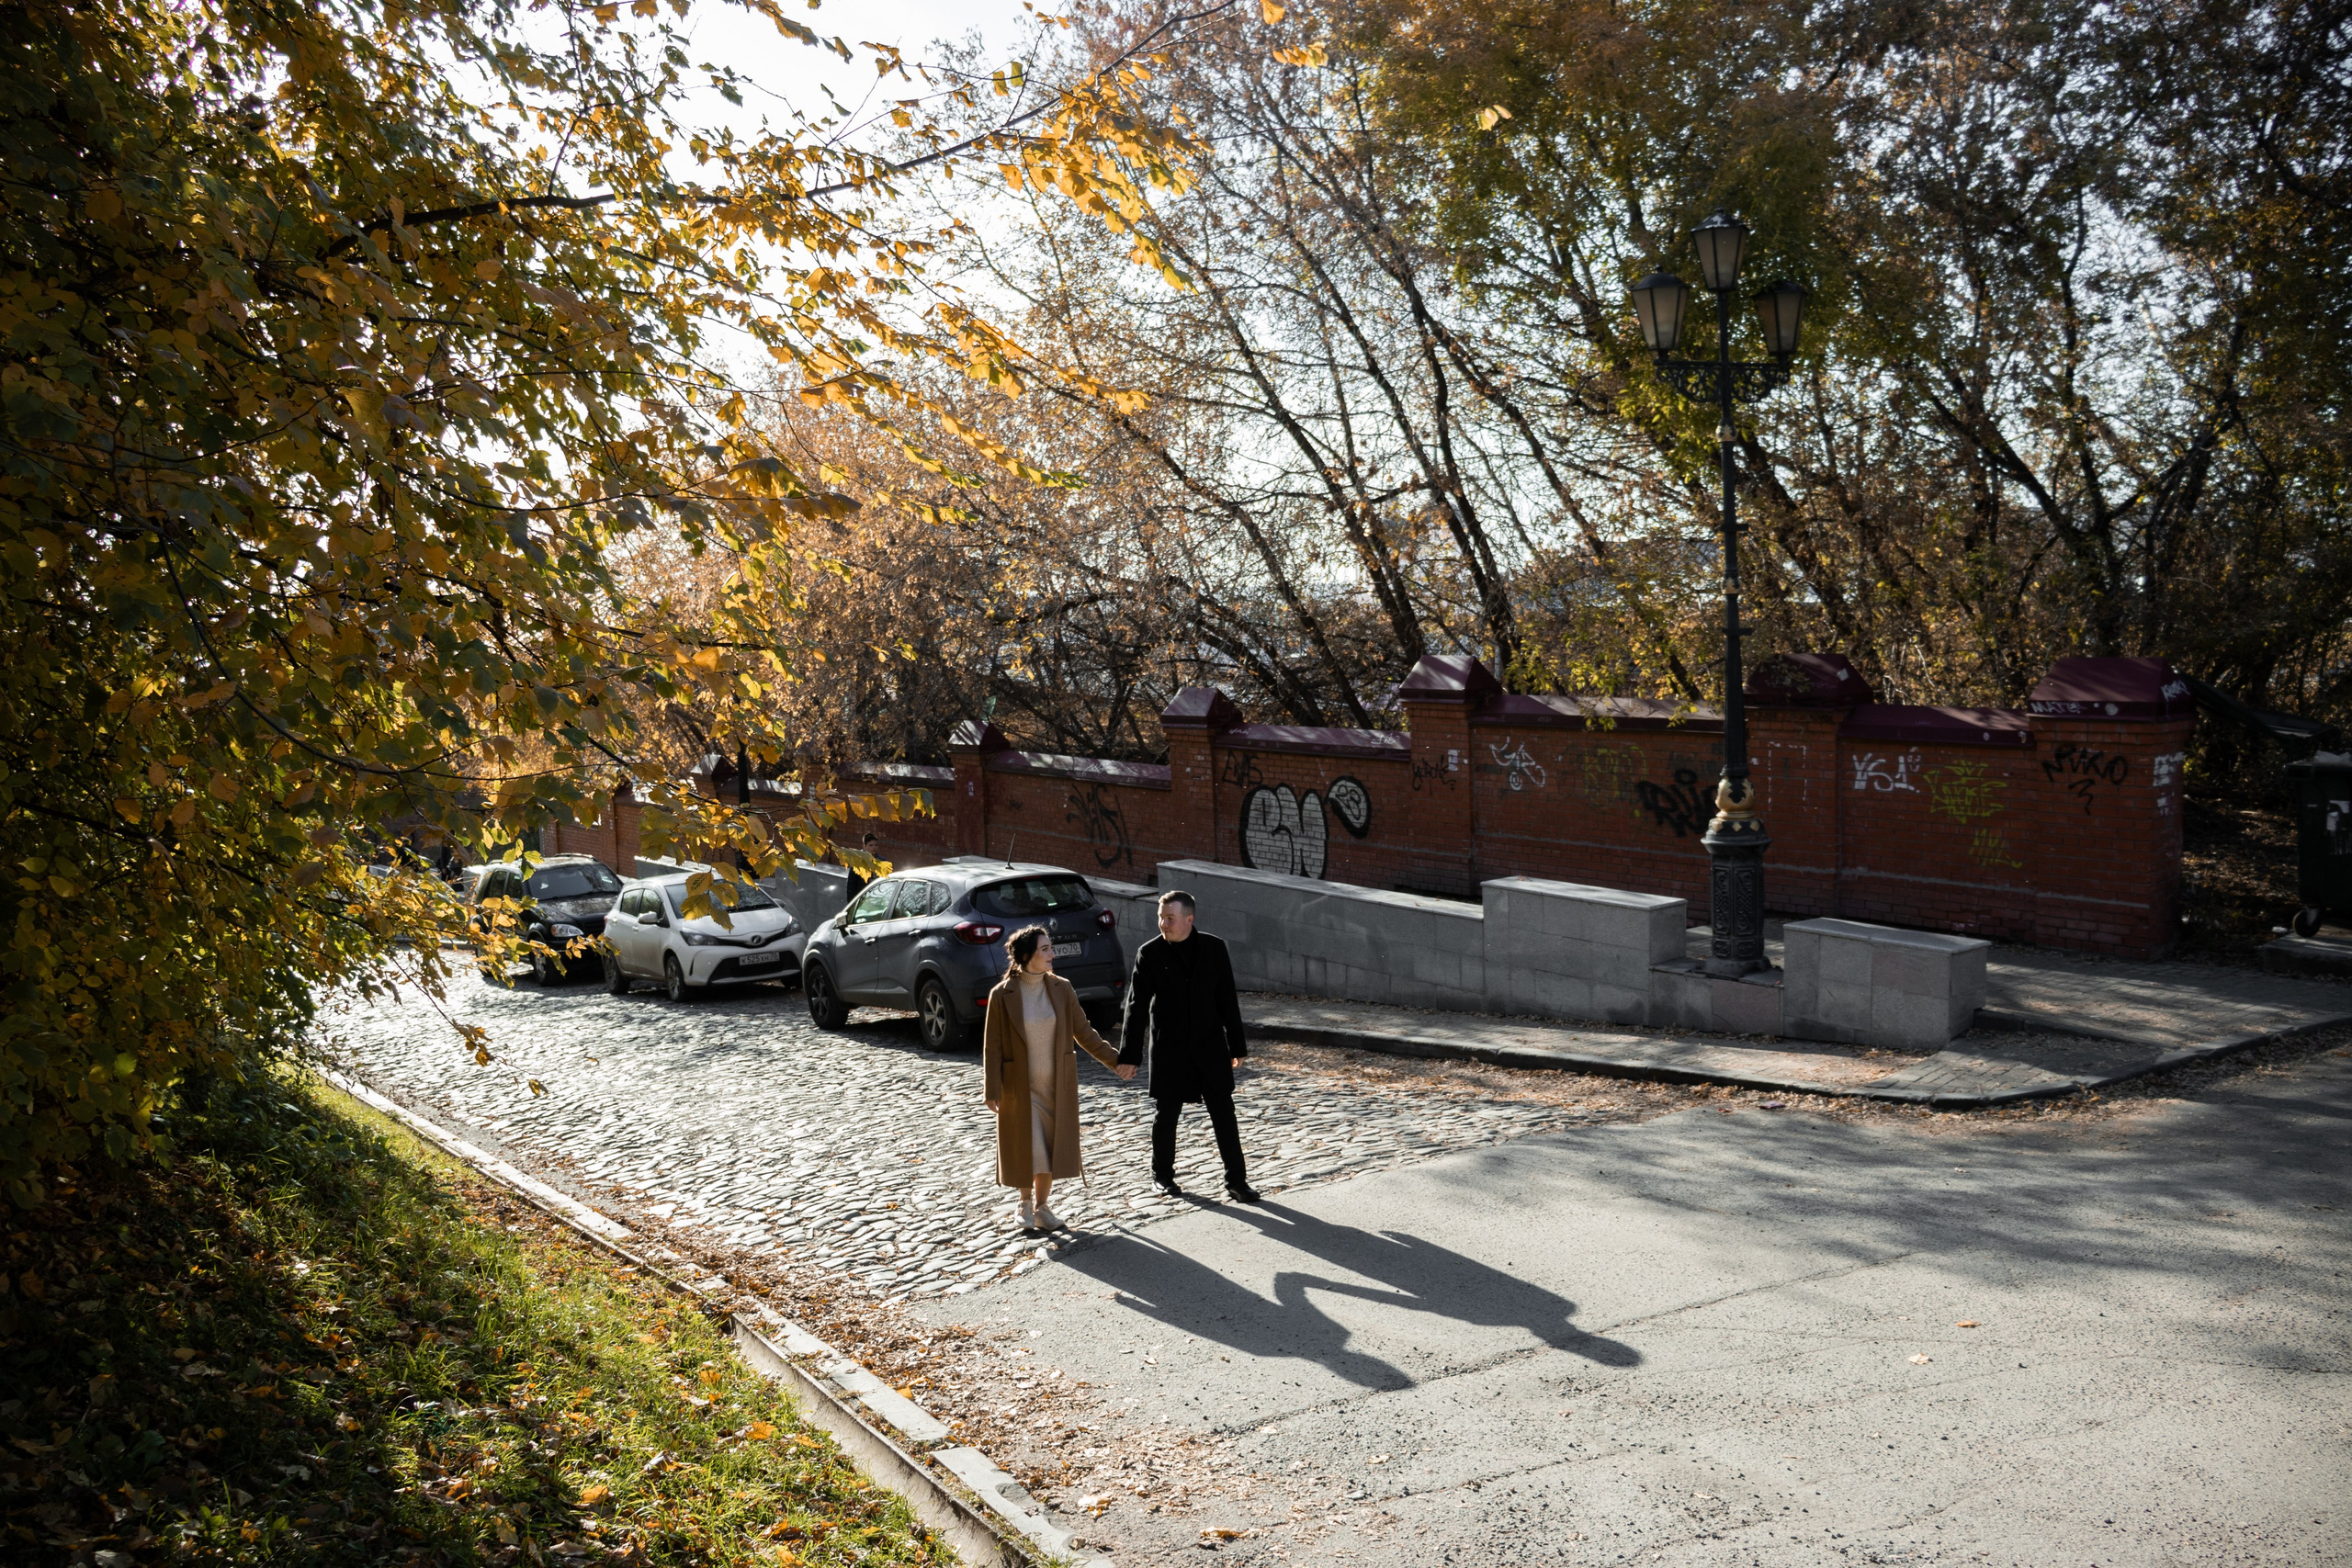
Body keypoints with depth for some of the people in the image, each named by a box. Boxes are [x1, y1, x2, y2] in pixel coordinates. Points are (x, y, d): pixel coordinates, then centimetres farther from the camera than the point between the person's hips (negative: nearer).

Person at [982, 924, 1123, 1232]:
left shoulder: (1061, 989, -2)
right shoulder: (1002, 995, -11)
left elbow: (1083, 1031, 6)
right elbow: (992, 1047, -7)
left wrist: (1114, 1059, 2)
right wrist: (992, 1091, -9)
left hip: (1057, 1086, 3)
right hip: (1020, 1088, -3)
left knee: (1052, 1149, 7)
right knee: (1027, 1150, 2)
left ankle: (1041, 1208, 24)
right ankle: (1026, 1205, 26)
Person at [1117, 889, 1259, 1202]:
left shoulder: (1213, 948, -2)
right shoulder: (1150, 954, -6)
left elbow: (1227, 1000, 4)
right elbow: (1137, 1007, -6)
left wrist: (1236, 1046, 6)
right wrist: (1129, 1055, -10)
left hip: (1210, 1046, 1)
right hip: (1169, 1049, -1)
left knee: (1224, 1114, 2)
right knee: (1167, 1115, 8)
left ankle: (1236, 1181, 9)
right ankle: (1162, 1175, 27)